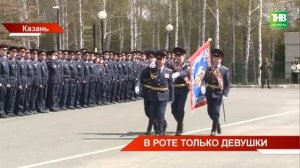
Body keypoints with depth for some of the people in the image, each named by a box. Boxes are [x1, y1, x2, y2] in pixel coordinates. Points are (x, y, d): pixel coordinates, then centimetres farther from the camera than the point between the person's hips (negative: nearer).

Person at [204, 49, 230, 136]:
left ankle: (214, 130, 3)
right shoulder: (209, 69, 6)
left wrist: (225, 95, -13)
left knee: (215, 112, -10)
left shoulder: (225, 70, -2)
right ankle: (217, 125, 35)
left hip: (218, 94, -3)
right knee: (210, 112, 10)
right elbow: (205, 80, 8)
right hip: (209, 93, 3)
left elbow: (227, 84, -4)